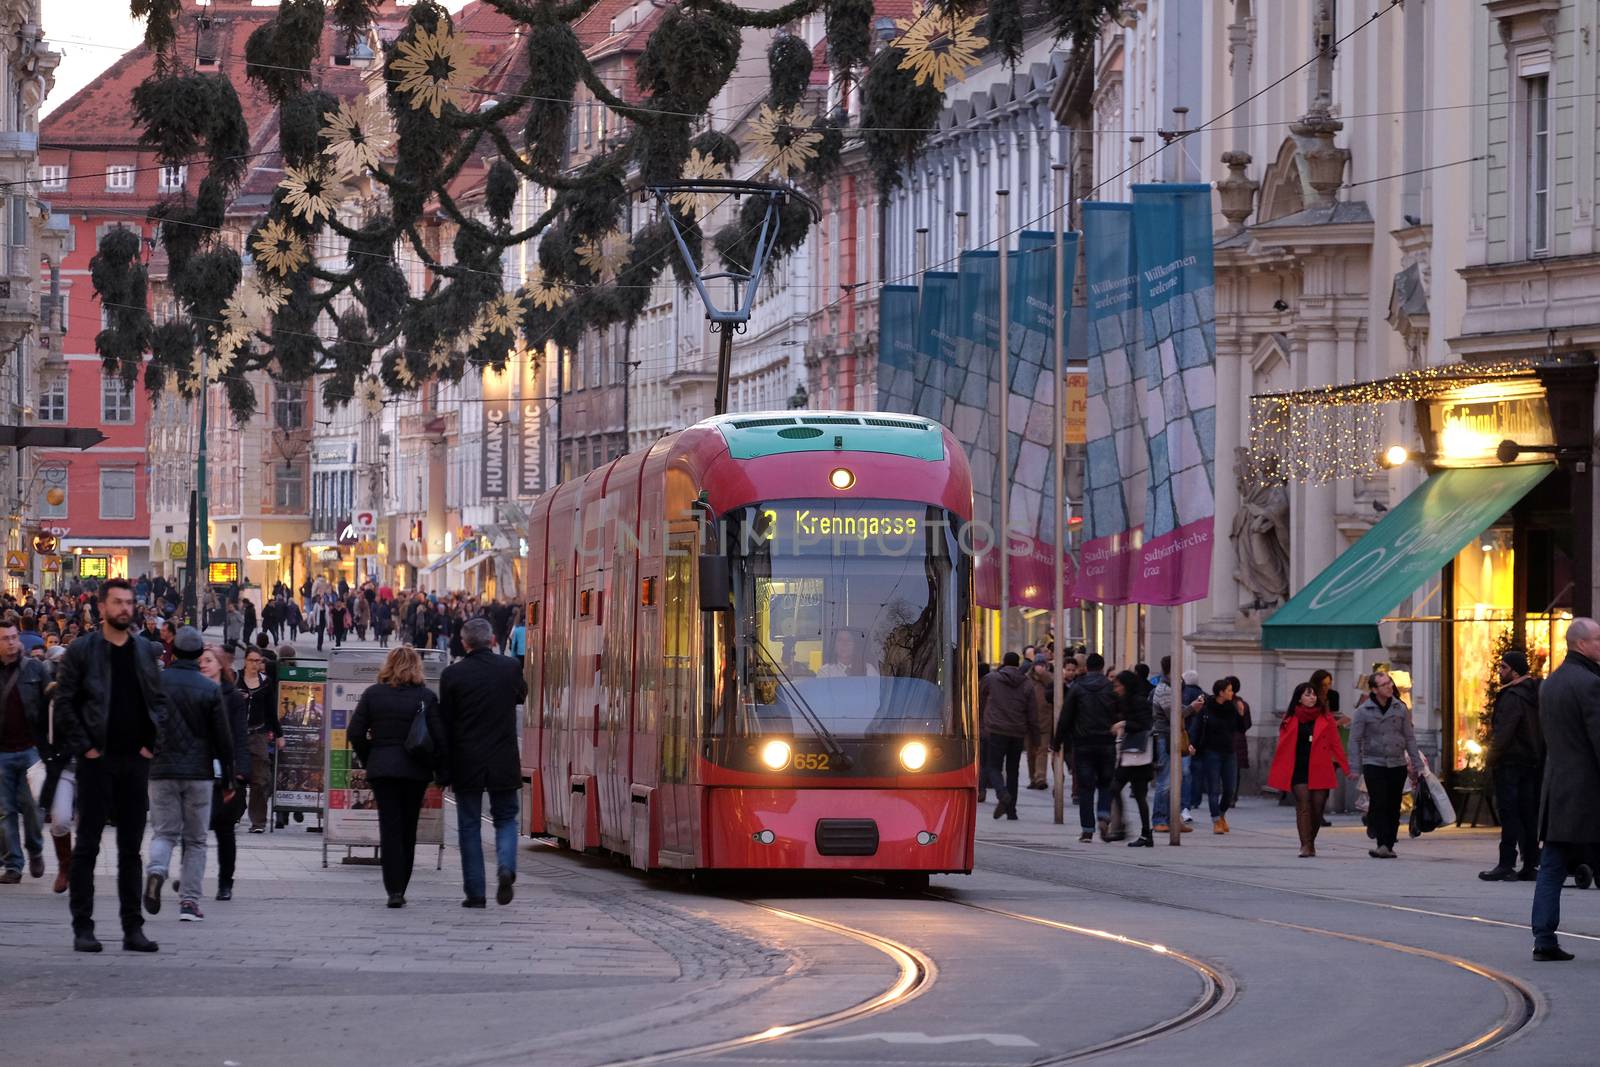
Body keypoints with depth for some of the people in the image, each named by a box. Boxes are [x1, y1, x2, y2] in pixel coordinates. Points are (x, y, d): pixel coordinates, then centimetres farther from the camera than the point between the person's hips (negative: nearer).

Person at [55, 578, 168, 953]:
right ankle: (82, 927, 0)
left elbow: (159, 701, 15)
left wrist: (151, 743, 2)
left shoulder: (146, 652, 11)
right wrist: (83, 746, -9)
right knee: (87, 846, -2)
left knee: (131, 848, 7)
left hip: (135, 760, 4)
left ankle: (133, 928, 10)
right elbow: (63, 704, -3)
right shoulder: (81, 651, -2)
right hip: (98, 761, -4)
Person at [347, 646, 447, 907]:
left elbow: (355, 733, -2)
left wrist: (368, 760, 11)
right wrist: (443, 769, 6)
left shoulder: (373, 694, 0)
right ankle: (400, 889, 15)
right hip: (415, 770, 0)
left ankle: (394, 890, -9)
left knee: (389, 829, 1)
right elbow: (440, 737, -6)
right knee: (408, 830, 11)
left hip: (381, 768, 0)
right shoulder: (425, 696, -3)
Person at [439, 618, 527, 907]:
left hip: (466, 764, -1)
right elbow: (521, 695, 18)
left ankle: (475, 892, 6)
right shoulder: (510, 667, -4)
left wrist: (444, 769, 2)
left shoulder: (452, 674, -7)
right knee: (505, 819, 15)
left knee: (469, 827, 7)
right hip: (503, 763, 1)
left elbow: (444, 723, -4)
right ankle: (506, 867, -12)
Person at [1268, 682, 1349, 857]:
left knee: (1317, 808, 3)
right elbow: (1282, 748, 6)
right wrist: (1276, 774, 3)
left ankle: (1311, 842, 21)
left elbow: (1335, 745, 5)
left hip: (1320, 770, 1)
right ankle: (1305, 846, -14)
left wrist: (1346, 768, -1)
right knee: (1303, 807, -11)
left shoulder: (1326, 718, 6)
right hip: (1298, 770, -1)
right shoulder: (1290, 720, 6)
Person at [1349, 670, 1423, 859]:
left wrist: (1416, 764, 8)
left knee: (1393, 807, 4)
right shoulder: (1363, 711, -3)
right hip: (1374, 764, -3)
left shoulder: (1400, 708, 6)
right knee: (1379, 804, -14)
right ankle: (1383, 844, -18)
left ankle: (1388, 845, 11)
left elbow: (1409, 737, 11)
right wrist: (1354, 768, -9)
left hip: (1397, 765, 3)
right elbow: (1355, 740, -2)